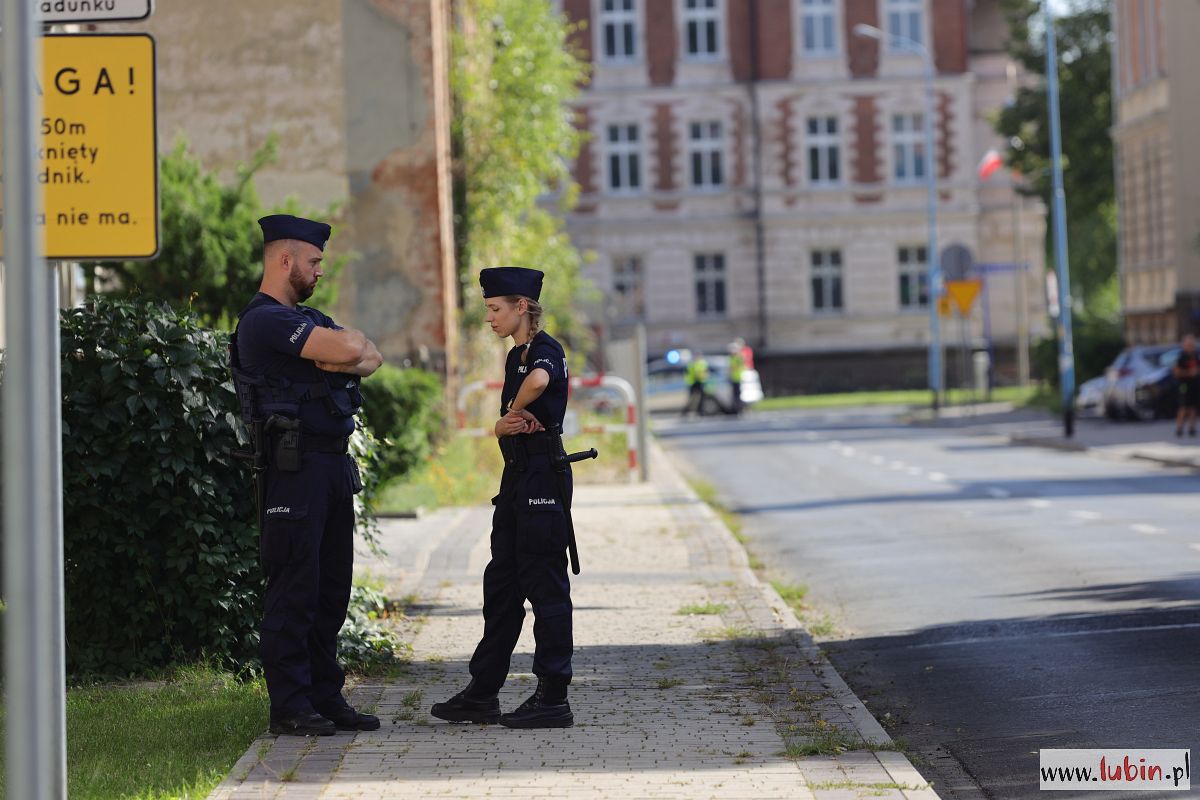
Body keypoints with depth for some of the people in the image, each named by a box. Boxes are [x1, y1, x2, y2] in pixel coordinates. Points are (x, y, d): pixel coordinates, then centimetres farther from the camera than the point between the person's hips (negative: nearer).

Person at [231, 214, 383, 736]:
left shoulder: (306, 319, 21)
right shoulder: (265, 320, -12)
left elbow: (371, 358, 13)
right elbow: (350, 348, -20)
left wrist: (350, 360, -8)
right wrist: (348, 341, 2)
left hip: (334, 467, 10)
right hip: (295, 470, -10)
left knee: (331, 589, 11)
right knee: (294, 590, -6)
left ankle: (325, 698, 17)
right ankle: (289, 707, -2)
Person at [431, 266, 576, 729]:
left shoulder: (545, 349, -12)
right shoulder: (516, 356, 17)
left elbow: (539, 380, -37)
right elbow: (501, 427, 14)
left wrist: (517, 409, -17)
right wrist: (506, 424, -10)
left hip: (544, 475, -10)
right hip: (518, 475, 10)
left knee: (544, 583, -5)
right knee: (501, 582, 11)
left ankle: (553, 699, 0)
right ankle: (482, 694, 17)